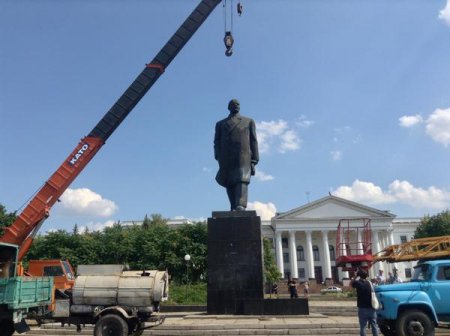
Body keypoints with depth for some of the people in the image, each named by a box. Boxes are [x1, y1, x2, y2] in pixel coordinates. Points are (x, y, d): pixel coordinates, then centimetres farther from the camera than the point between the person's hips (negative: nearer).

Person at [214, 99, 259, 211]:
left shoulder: (249, 121, 22)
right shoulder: (220, 124, 24)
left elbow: (253, 141, 14)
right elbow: (217, 142, 13)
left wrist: (254, 160, 3)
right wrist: (218, 159, -3)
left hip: (243, 157, -2)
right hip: (226, 160, 2)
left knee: (242, 180, -19)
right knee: (229, 184, -1)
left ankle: (240, 206, -32)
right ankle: (234, 208, 4)